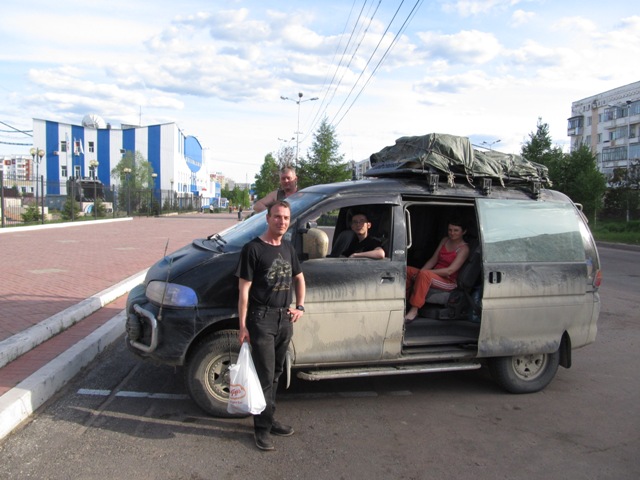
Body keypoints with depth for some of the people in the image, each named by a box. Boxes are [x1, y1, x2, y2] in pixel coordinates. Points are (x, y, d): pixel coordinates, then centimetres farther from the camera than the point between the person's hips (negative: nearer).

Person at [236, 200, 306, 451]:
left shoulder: (288, 248, 10)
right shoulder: (253, 248, -11)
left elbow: (299, 278, 24)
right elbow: (244, 290, -11)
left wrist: (300, 306, 10)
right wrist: (242, 326, -14)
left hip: (284, 319, 7)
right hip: (262, 319, -7)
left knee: (275, 374, 16)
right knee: (265, 376, -2)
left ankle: (268, 419, 31)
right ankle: (262, 428, 13)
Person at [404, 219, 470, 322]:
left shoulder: (464, 248, -9)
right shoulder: (445, 241, 13)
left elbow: (450, 270, -19)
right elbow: (433, 260, 10)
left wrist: (423, 272, -23)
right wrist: (420, 271, -10)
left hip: (449, 282, -7)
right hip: (434, 275, 7)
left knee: (425, 274, -37)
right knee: (407, 270, -13)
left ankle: (414, 311, -37)